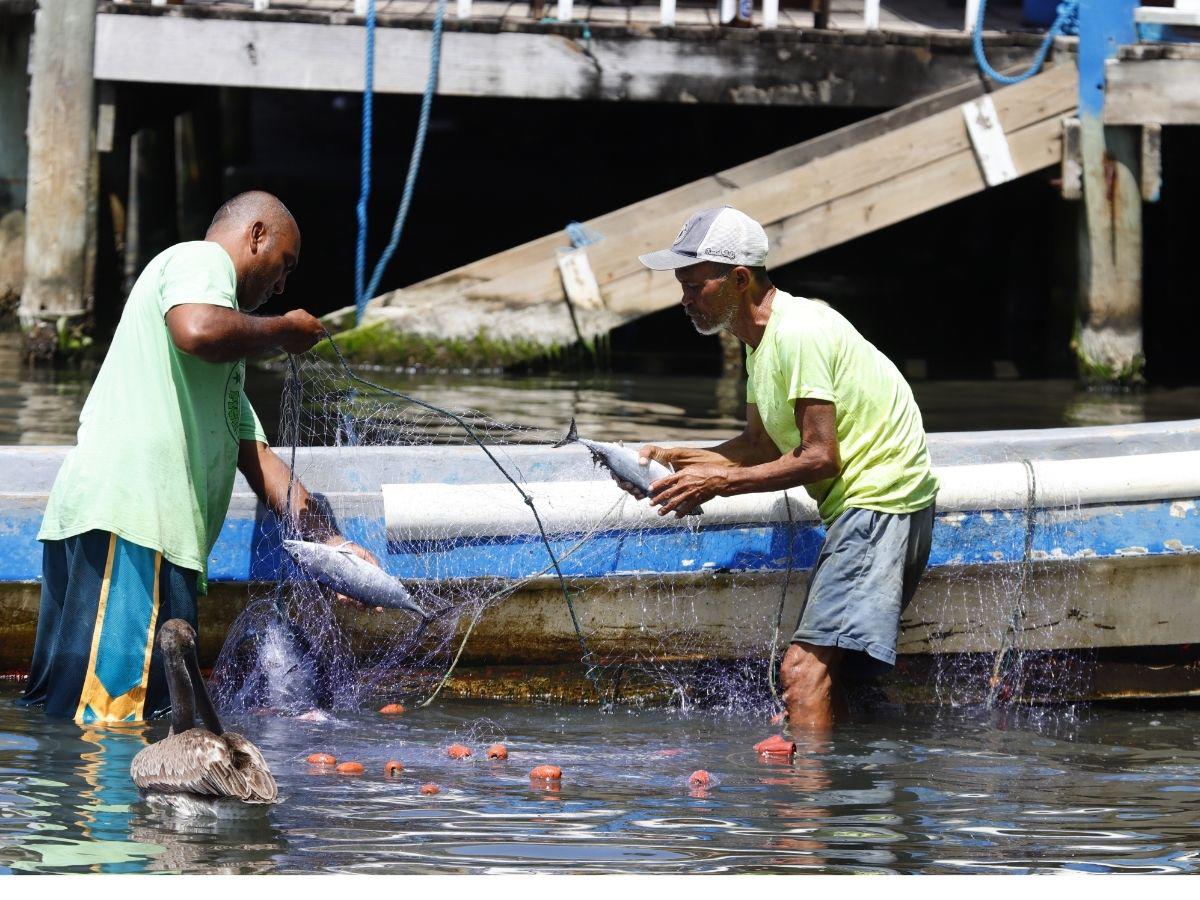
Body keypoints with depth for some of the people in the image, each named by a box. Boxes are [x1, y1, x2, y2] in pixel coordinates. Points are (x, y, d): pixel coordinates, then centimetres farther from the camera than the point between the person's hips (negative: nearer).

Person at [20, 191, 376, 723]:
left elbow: (255, 456, 30)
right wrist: (283, 331, -3)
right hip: (129, 520, -11)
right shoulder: (202, 260, 4)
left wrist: (329, 542, 22)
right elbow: (199, 330, -20)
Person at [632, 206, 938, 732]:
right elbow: (762, 445, 22)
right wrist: (678, 459, 8)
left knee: (804, 670, -19)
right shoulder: (765, 337, 15)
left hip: (880, 503, -11)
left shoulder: (797, 333, -17)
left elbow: (820, 457, -20)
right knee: (812, 671, 8)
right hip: (856, 508, 11)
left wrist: (718, 482, -16)